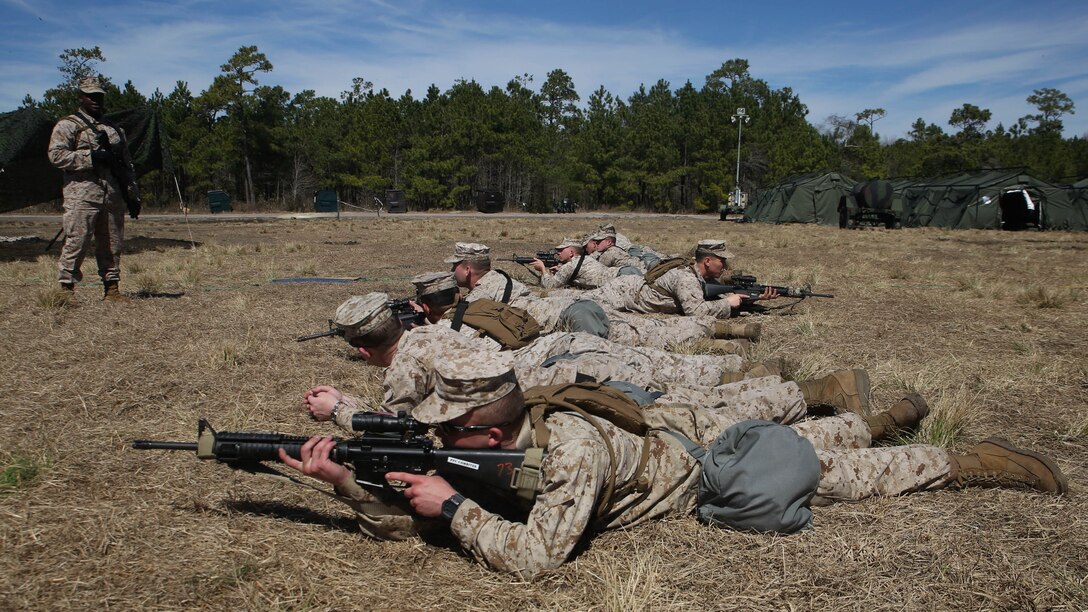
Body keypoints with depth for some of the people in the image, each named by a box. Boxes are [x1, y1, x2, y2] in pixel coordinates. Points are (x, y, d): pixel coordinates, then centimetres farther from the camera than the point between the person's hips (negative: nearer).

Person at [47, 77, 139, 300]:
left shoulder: (115, 129, 22)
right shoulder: (68, 125, 4)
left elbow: (127, 165, 23)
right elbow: (56, 155, -9)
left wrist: (133, 196, 16)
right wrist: (90, 156, -15)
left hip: (113, 196, 5)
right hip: (82, 196, -5)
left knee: (112, 244, 6)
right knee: (77, 242, -7)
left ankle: (111, 288, 13)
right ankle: (66, 287, 1)